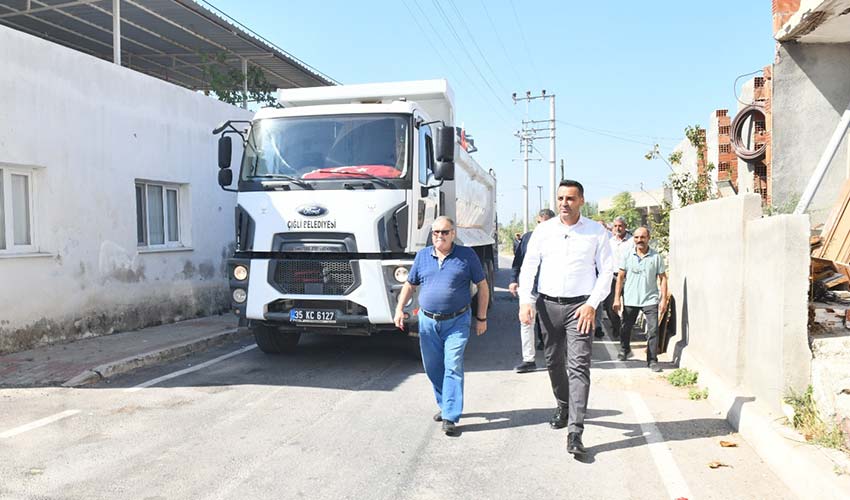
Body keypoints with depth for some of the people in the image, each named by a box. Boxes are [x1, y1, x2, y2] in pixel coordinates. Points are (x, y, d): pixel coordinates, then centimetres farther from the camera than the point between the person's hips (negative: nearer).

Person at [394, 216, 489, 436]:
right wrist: (399, 309, 3)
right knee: (433, 368, 12)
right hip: (428, 321, 4)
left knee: (453, 367, -10)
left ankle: (450, 417, -6)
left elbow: (482, 286, 3)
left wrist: (481, 318, 1)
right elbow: (409, 285, 16)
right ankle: (445, 405, 32)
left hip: (457, 322, -4)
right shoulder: (422, 256, 8)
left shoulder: (467, 255, -1)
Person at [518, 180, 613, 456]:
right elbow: (528, 267, 5)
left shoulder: (596, 232, 1)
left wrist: (592, 304, -9)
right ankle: (563, 404, 40)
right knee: (553, 361, 14)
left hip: (580, 306, -3)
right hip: (548, 304, 3)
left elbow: (606, 271, 2)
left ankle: (575, 431, -11)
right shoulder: (543, 230, 5)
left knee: (579, 366, -10)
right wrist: (525, 301, -7)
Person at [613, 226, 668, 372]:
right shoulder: (627, 256, 2)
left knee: (653, 330, -7)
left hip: (650, 300, -1)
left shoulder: (656, 257, -1)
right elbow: (621, 277, 4)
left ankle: (652, 360, 2)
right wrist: (617, 298, 0)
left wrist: (664, 299, -4)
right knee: (626, 327, 13)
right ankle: (624, 350, 38)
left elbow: (663, 278, 2)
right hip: (630, 299, 2)